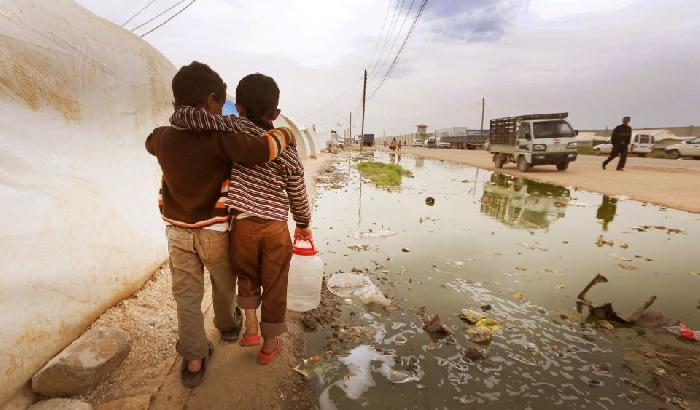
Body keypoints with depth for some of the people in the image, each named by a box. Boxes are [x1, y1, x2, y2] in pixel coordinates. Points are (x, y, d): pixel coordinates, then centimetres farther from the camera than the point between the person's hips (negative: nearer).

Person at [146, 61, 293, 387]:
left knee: (187, 296, 13)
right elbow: (263, 150, -34)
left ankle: (193, 361, 22)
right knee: (223, 286, 23)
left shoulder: (163, 137, -5)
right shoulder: (220, 136, -23)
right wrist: (282, 134, -14)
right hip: (215, 231, -3)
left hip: (178, 231, 4)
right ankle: (227, 326, 48)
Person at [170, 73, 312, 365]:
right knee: (274, 289, 16)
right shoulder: (287, 152, -6)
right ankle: (269, 346, 33)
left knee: (247, 278, 30)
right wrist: (303, 224, 18)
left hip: (242, 226, 1)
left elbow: (190, 118, -20)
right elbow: (298, 197, 2)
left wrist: (180, 118, 5)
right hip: (275, 229, 0)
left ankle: (251, 328, 31)